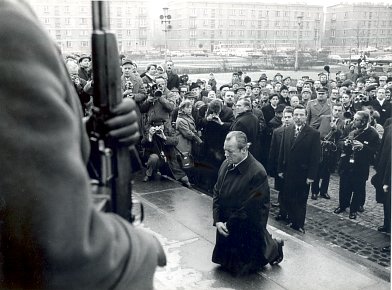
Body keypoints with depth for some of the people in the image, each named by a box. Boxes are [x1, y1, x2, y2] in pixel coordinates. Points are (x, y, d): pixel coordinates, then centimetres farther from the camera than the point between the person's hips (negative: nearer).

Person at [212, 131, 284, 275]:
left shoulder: (258, 173, -27)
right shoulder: (226, 164, -6)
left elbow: (250, 208, -24)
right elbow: (217, 192, 1)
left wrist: (230, 225, -15)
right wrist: (217, 220, -8)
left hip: (248, 230, -6)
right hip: (226, 226, 7)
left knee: (247, 266, 15)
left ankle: (275, 248, 40)